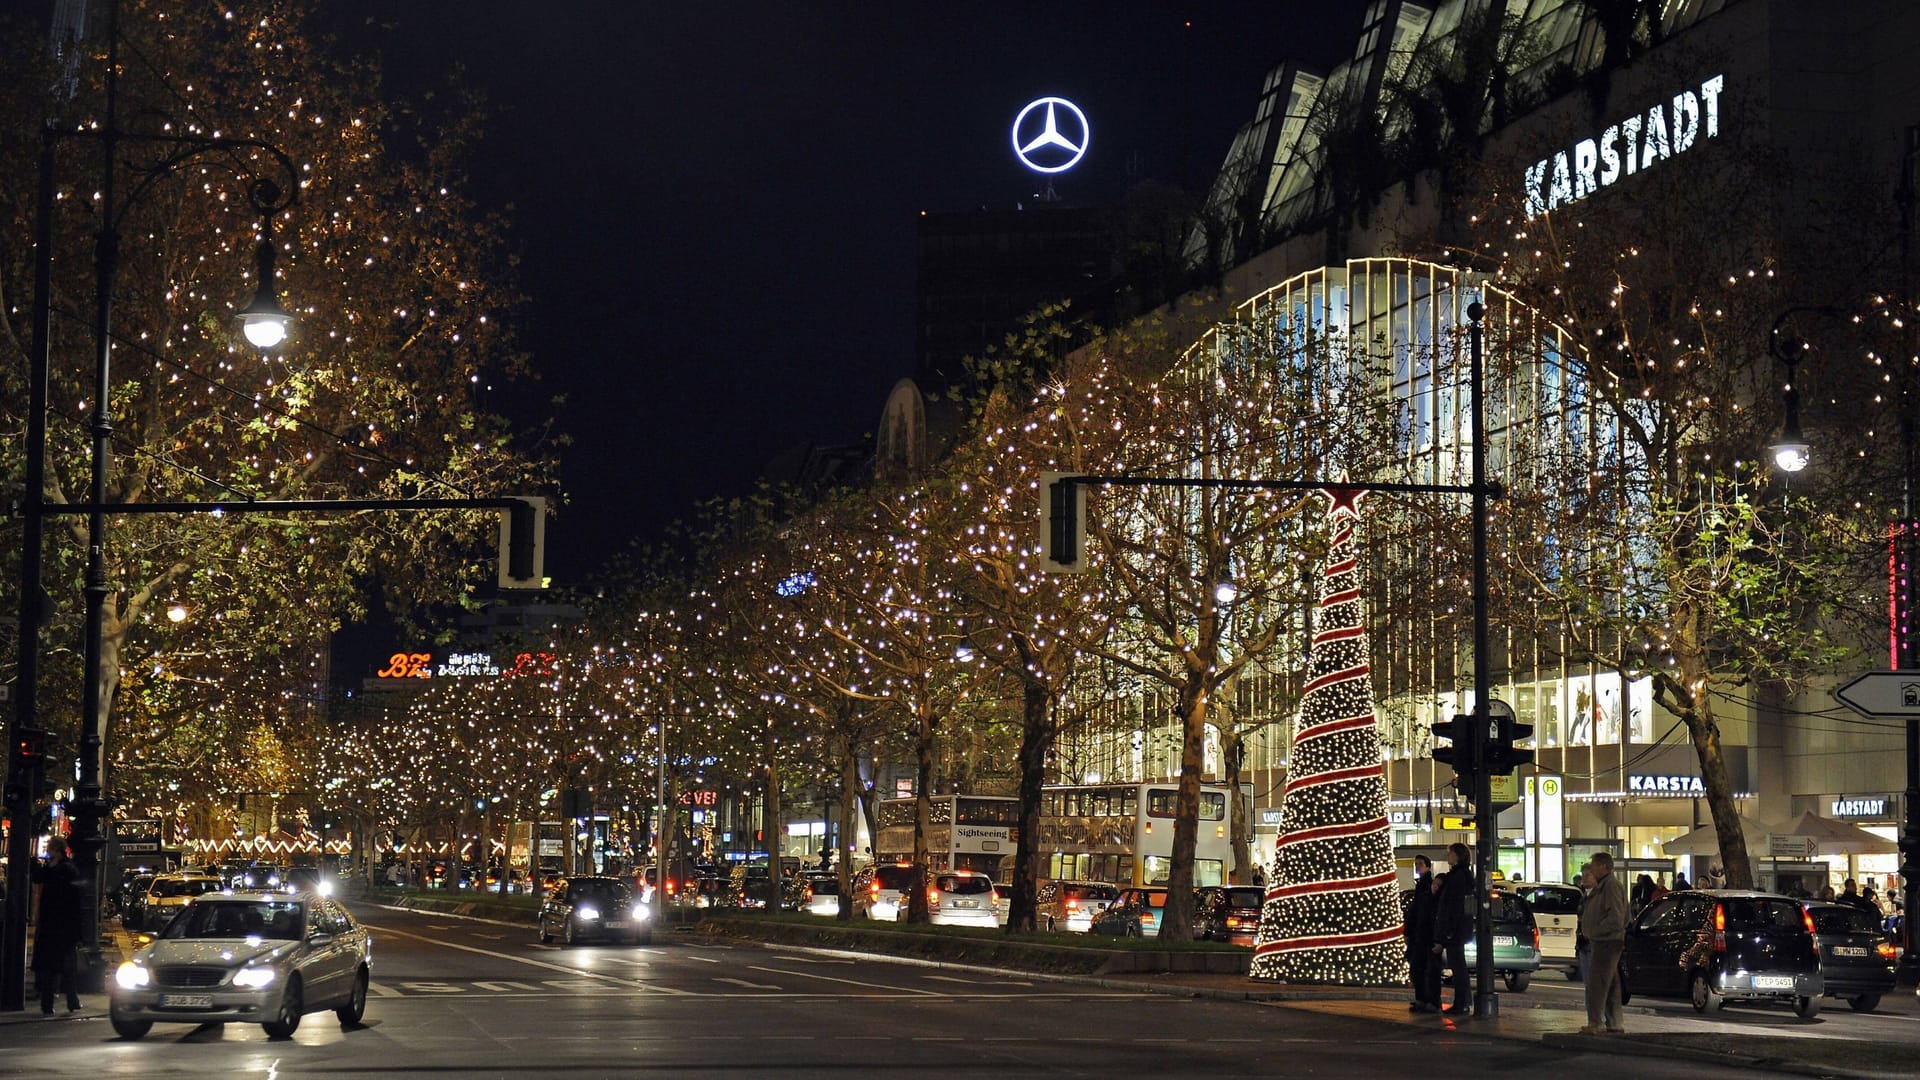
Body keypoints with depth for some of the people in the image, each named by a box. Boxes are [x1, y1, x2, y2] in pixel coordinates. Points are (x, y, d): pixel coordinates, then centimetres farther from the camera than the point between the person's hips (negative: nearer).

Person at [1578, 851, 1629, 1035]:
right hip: (1601, 942, 11)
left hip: (1606, 942, -11)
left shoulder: (1611, 886, -14)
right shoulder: (1601, 886, 20)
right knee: (1611, 985, 13)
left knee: (1597, 984, -11)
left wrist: (1596, 930, -16)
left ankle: (1595, 1023, -12)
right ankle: (1614, 1023, 17)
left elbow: (1615, 918, -22)